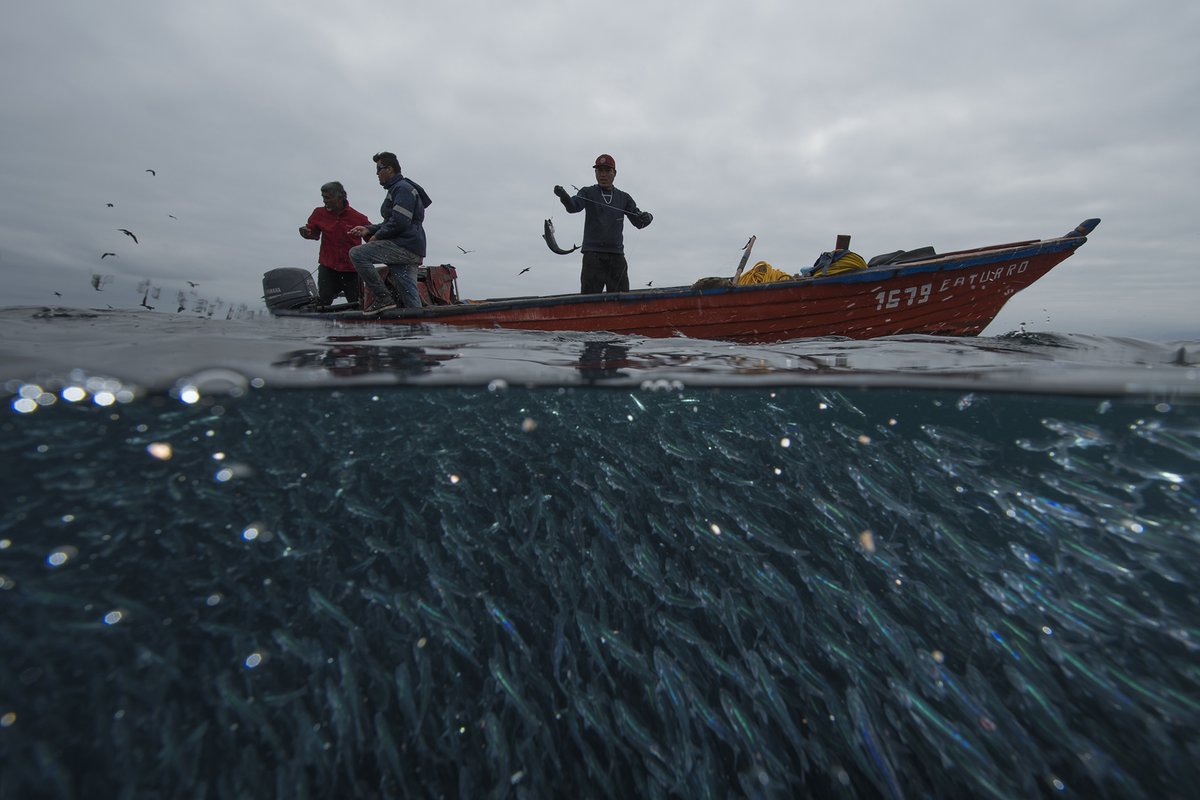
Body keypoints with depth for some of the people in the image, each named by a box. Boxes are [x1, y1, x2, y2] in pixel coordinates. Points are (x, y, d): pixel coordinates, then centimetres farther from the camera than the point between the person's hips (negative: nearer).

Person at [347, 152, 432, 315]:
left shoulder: (403, 188, -5)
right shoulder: (397, 188, 27)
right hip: (410, 251, 10)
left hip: (405, 246, -10)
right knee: (410, 301, 6)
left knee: (357, 253, -16)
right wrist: (369, 229, 15)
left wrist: (377, 236, -8)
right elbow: (390, 223, 28)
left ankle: (383, 297, -15)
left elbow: (399, 222, -18)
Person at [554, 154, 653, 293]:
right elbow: (574, 206, -10)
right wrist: (564, 196, -33)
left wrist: (647, 217, -14)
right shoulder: (588, 193, 9)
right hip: (592, 254, -3)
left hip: (617, 255, 3)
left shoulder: (623, 198, 16)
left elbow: (638, 222, 10)